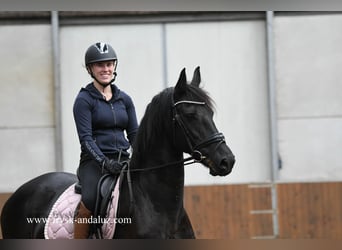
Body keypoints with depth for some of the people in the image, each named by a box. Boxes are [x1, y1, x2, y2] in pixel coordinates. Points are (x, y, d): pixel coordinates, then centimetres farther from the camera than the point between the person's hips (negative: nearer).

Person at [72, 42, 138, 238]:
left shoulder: (124, 99, 15)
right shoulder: (84, 99, 0)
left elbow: (134, 134, 14)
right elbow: (86, 138, -9)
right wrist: (104, 162, -23)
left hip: (123, 161, 5)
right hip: (94, 162, -5)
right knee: (90, 200, -33)